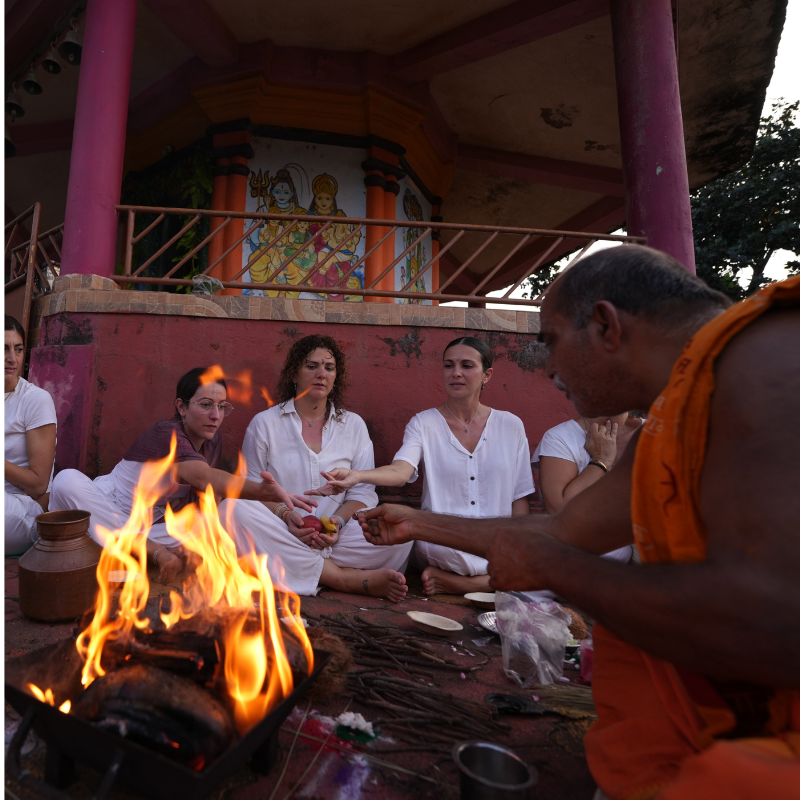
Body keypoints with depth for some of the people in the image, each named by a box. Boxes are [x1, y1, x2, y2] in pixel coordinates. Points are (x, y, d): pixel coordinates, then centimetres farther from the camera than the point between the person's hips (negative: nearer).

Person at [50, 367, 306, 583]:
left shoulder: (213, 439, -2)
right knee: (68, 480, -35)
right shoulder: (166, 434, -27)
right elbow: (203, 477, -46)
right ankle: (154, 552, -28)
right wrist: (260, 491, -61)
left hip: (151, 528, 5)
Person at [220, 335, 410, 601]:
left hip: (336, 536, 0)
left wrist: (338, 521, -13)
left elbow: (363, 492, 7)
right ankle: (352, 579, -27)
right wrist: (285, 515, -15)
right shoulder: (264, 423, 8)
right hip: (280, 533, 1)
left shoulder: (354, 425, 11)